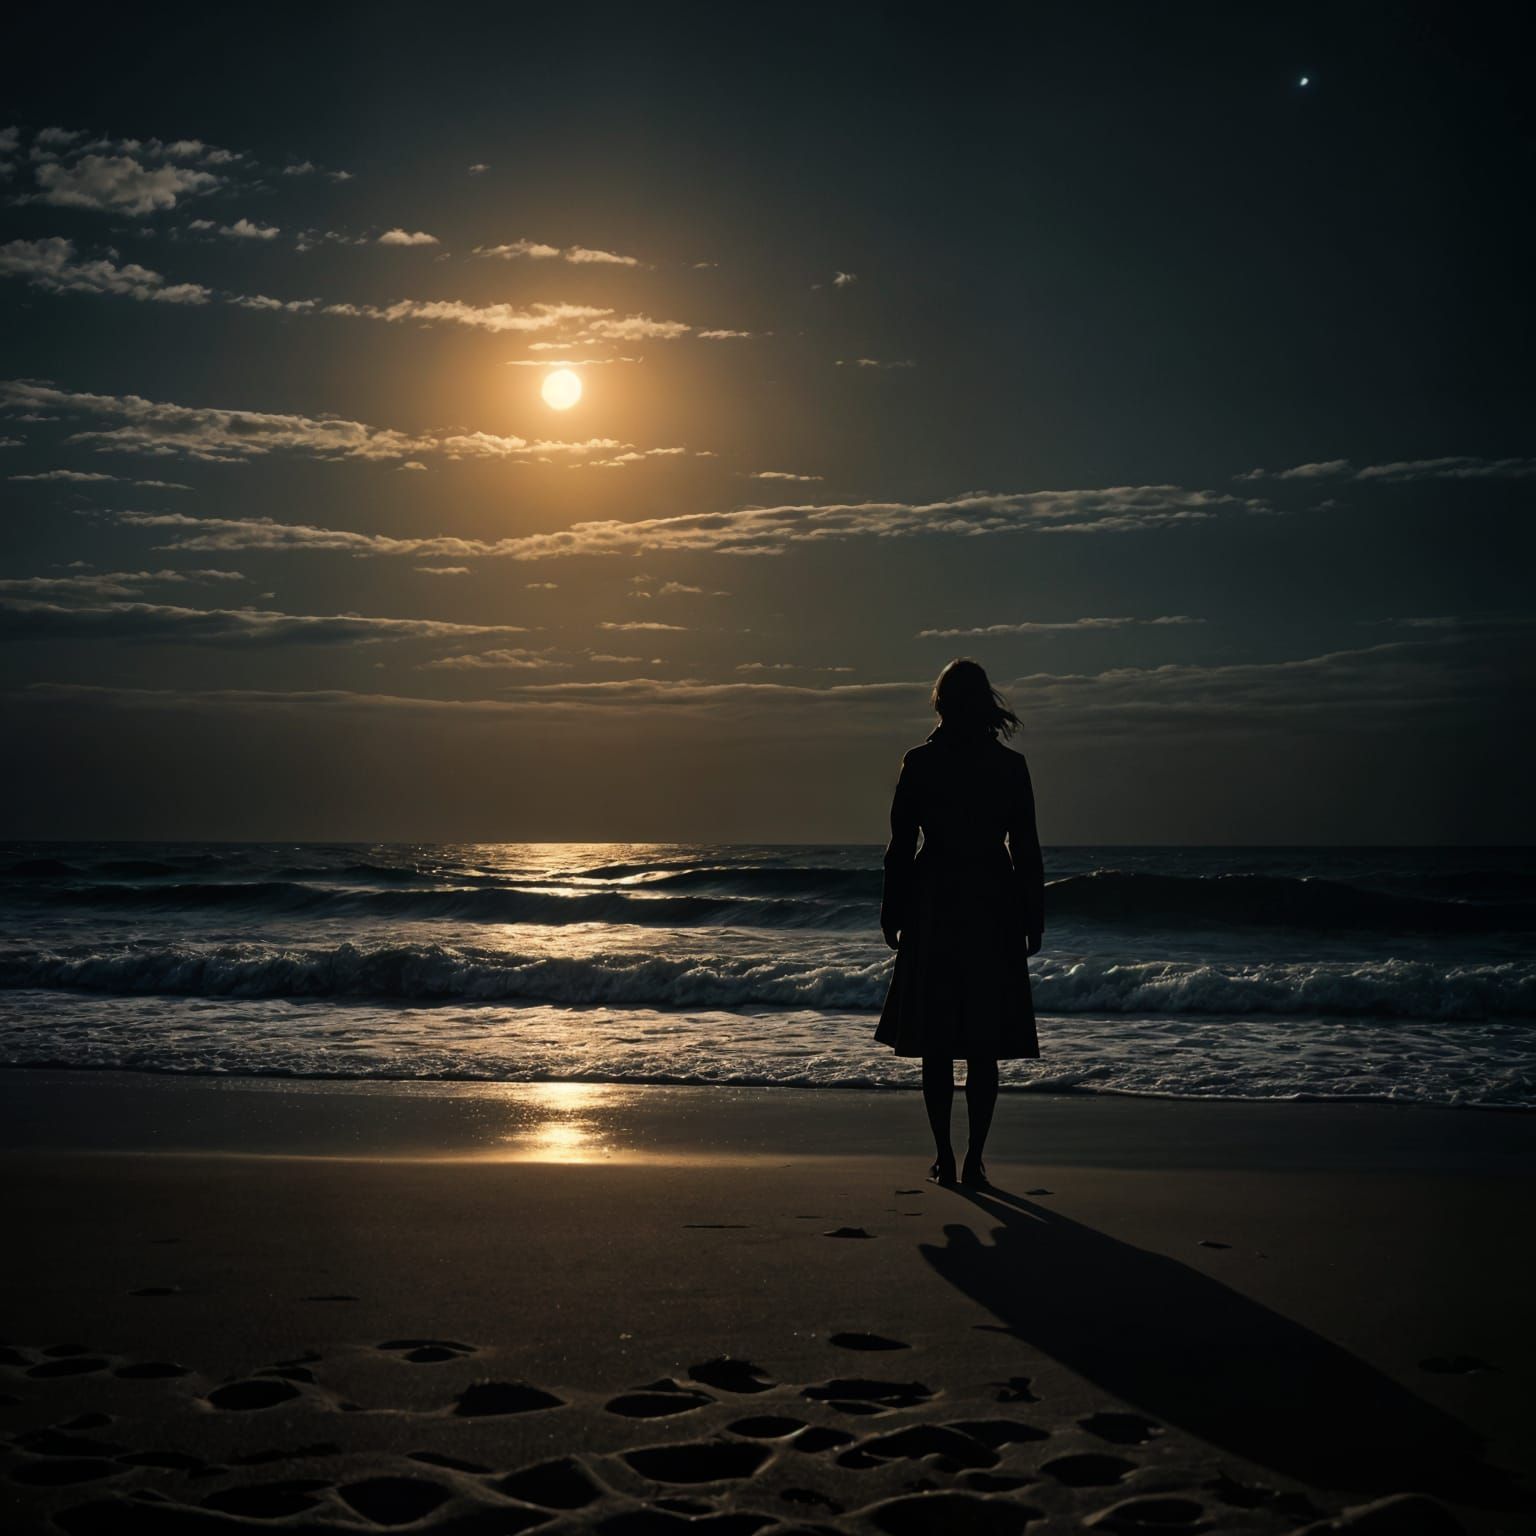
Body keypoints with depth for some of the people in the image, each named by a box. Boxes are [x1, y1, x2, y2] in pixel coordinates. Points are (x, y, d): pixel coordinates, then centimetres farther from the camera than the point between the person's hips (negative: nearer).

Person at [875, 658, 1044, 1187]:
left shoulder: (918, 762, -4)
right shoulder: (1011, 766, -2)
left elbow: (901, 846, -2)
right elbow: (1026, 850, 0)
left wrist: (891, 917, 6)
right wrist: (1033, 921, 8)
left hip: (933, 909, 0)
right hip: (993, 909, 1)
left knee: (936, 1044, 8)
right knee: (984, 1046, 6)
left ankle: (944, 1156, 7)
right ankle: (974, 1158, 4)